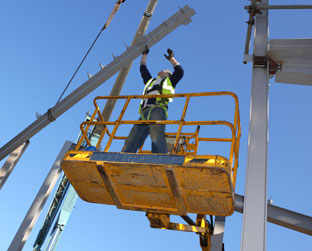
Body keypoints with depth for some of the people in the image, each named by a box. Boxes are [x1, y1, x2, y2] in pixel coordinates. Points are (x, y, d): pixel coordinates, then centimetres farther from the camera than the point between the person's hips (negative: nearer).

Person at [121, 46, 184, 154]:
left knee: (157, 137, -31)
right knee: (130, 143, -14)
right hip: (144, 114, 5)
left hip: (157, 110, -5)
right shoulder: (151, 81, 43)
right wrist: (144, 54, 60)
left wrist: (171, 58, 28)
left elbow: (180, 71, 18)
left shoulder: (169, 81, 30)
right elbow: (143, 69, 53)